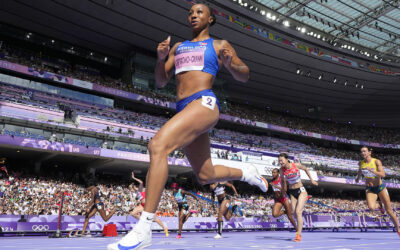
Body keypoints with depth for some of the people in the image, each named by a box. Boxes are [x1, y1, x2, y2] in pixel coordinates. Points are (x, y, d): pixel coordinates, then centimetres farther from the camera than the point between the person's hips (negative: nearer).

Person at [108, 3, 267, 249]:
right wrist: (161, 57, 2)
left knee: (158, 146, -29)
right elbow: (161, 82, 20)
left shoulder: (219, 44, 11)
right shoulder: (178, 46, 24)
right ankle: (247, 173, 42)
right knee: (205, 176, 13)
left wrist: (229, 64, -10)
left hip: (205, 103, -7)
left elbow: (244, 75, 11)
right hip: (184, 108, 7)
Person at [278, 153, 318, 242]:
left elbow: (306, 169, 6)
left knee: (298, 212, -15)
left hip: (301, 191, -4)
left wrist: (312, 180, 8)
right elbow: (282, 180, 12)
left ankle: (299, 235, -11)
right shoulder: (282, 169, -8)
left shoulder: (296, 165, -15)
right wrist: (283, 190, 7)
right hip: (292, 192, 4)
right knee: (295, 213, 4)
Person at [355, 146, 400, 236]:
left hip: (380, 187, -2)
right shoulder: (361, 163, -3)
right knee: (371, 208, -24)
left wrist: (371, 170, -36)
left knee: (389, 210, 3)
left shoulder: (376, 161, -14)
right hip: (369, 189, 2)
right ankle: (378, 205, 12)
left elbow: (383, 175, -25)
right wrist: (358, 177, 10)